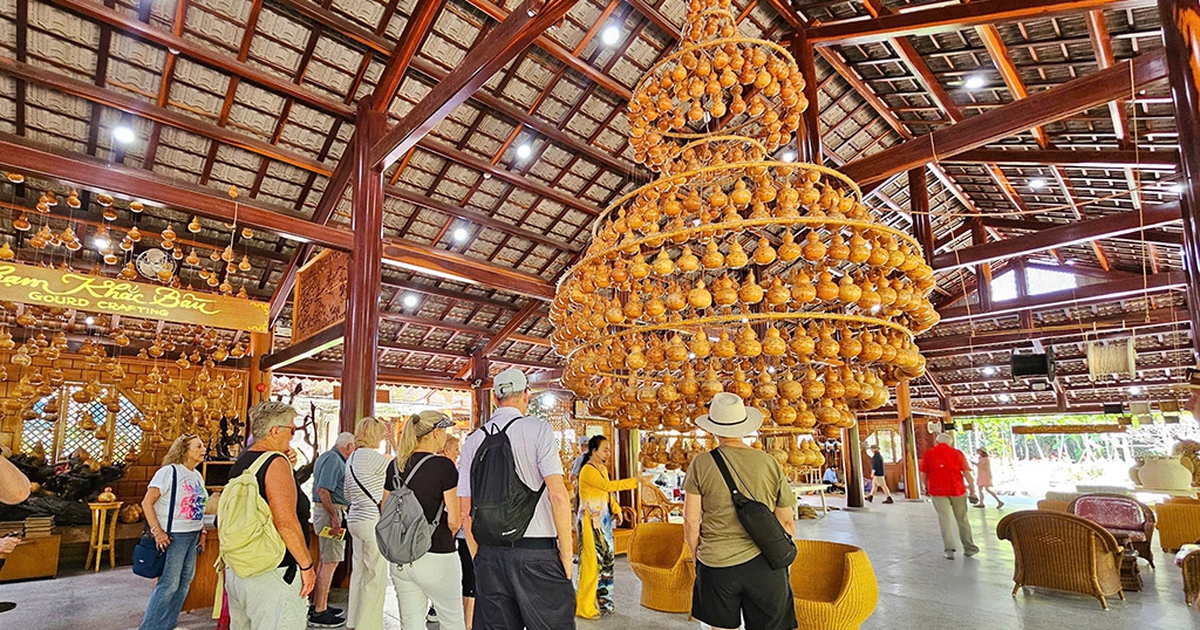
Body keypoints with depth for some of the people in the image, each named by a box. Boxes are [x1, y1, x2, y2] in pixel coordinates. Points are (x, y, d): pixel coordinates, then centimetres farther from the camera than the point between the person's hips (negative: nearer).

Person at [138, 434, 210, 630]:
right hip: (174, 536, -8)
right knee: (169, 584, -5)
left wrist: (202, 533, 11)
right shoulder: (169, 472, -11)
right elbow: (147, 503, -14)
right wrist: (157, 531, -19)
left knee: (184, 582, 12)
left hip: (193, 536, 8)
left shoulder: (198, 476, 12)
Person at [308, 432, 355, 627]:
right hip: (331, 511, -11)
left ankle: (317, 605, 27)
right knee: (330, 561, -6)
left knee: (325, 560, 18)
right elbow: (323, 490, -24)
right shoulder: (333, 460, -15)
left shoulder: (328, 457, 18)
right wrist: (334, 518, -26)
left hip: (329, 512, 11)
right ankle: (319, 612, -1)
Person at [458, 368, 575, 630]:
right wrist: (566, 551, -5)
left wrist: (479, 556, 19)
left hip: (489, 553, 5)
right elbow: (558, 495, -12)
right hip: (536, 551, -4)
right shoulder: (538, 430, -5)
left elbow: (465, 510, 10)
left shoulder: (473, 441, 8)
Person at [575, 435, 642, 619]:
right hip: (591, 521, -9)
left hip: (604, 520, 9)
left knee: (607, 560, 11)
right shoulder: (588, 470, -17)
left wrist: (616, 510, 8)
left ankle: (602, 601, 25)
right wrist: (636, 481, -30)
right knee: (592, 562, -4)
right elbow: (608, 486, -29)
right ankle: (585, 607, 9)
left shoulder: (603, 469, 12)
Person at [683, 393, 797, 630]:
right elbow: (787, 522, 5)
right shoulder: (770, 464, -1)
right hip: (764, 564, 1)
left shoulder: (701, 464, -5)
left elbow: (691, 521, -4)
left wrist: (697, 557, 12)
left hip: (716, 565, 0)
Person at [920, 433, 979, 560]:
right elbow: (966, 473, -3)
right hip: (957, 489, 1)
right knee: (962, 520, 13)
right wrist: (972, 490, 1)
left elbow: (923, 475, 6)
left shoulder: (929, 454, 5)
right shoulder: (957, 453, 5)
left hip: (937, 491, -1)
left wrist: (926, 487, 21)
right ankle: (969, 548, 22)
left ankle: (949, 548, -12)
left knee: (944, 518, -1)